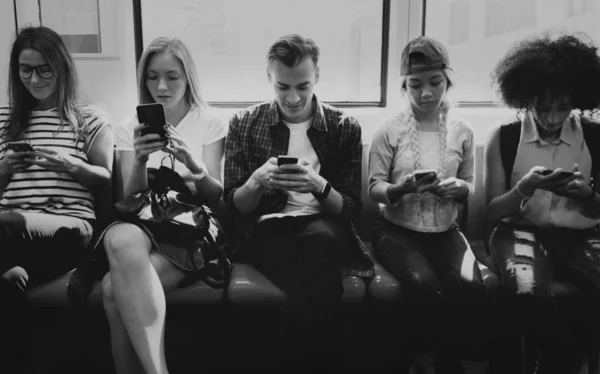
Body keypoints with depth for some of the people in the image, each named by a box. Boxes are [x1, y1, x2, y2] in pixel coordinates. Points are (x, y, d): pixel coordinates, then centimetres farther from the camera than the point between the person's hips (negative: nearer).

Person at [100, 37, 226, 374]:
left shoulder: (210, 123, 9)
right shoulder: (131, 128, 16)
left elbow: (215, 195, 1)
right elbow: (129, 197, 6)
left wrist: (195, 166, -21)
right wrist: (139, 161, -15)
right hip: (143, 222, 3)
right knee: (121, 238, -37)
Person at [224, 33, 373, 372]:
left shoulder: (345, 128, 7)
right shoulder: (244, 124, 8)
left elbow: (350, 208, 5)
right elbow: (234, 205, 7)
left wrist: (318, 186, -17)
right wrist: (257, 182, -15)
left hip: (325, 228, 1)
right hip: (268, 229, -1)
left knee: (317, 239, -38)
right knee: (321, 285, -35)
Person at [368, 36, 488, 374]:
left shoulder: (463, 131, 4)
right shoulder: (389, 131, -4)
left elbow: (469, 185, 13)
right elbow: (375, 188, -2)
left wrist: (459, 188, -11)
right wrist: (402, 188, -24)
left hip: (445, 230, 2)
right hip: (398, 229, -2)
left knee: (471, 288, -27)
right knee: (427, 288, -29)